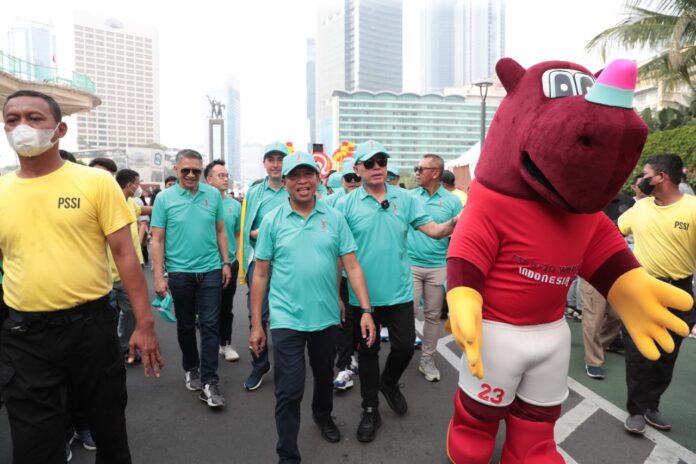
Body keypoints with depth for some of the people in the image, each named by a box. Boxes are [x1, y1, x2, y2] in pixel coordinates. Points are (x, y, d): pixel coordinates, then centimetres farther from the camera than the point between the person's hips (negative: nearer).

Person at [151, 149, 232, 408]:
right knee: (185, 325, 15)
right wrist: (159, 276, -7)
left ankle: (209, 382, 7)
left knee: (210, 325, 0)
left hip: (210, 270, 1)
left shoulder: (213, 195, 2)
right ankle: (191, 369, 35)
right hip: (180, 273, 0)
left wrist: (226, 263, 5)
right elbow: (157, 240, -3)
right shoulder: (164, 198, -3)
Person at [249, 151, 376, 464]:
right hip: (287, 320, -2)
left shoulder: (334, 218, -2)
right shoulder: (272, 221, -4)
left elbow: (352, 266, -2)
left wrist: (366, 311, -8)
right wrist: (256, 324, -1)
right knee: (289, 392, 2)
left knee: (325, 376, 24)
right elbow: (261, 275, -1)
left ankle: (323, 415, 53)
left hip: (327, 317, 3)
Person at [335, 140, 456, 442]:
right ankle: (370, 410, 33)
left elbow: (434, 230, -4)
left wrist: (454, 223, -26)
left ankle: (389, 382, 44)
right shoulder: (346, 204, -6)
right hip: (362, 294, -1)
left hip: (399, 292, 2)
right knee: (368, 351, 13)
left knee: (405, 346, 10)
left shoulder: (404, 199, 0)